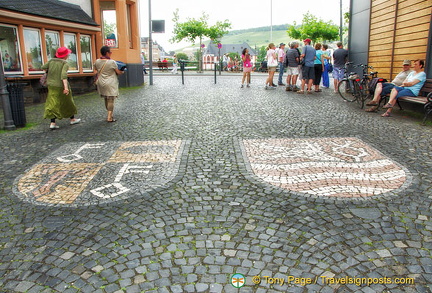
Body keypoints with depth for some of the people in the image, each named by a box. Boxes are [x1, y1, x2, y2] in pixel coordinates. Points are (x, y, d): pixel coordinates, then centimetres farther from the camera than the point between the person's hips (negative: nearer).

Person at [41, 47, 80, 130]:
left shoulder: (51, 61, 3)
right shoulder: (65, 64, -12)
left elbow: (43, 67, 9)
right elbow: (63, 75, -24)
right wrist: (66, 87, -31)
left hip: (51, 86, 5)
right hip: (61, 86, -4)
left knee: (53, 104, 5)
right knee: (67, 102, 14)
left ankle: (52, 123, -3)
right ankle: (72, 119, 30)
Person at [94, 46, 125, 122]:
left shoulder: (97, 62, 1)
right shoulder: (112, 62, -14)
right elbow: (118, 72, -4)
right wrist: (122, 72, 16)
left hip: (101, 83, 6)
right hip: (110, 84, -6)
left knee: (106, 99, 16)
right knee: (111, 100, -3)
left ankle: (109, 115, 26)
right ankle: (109, 117, -5)